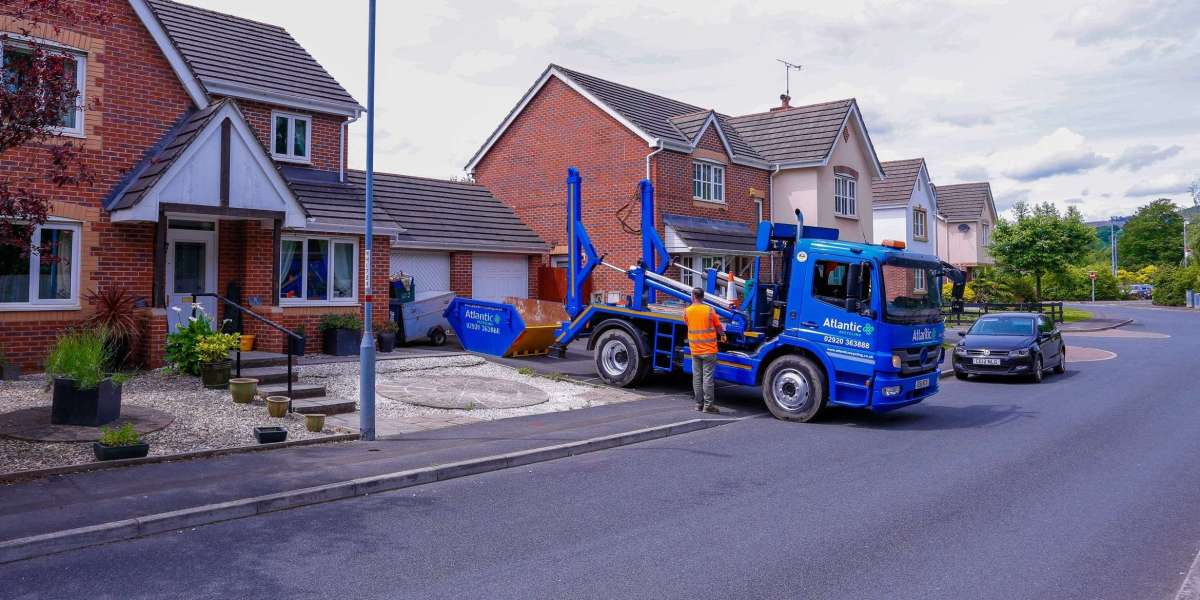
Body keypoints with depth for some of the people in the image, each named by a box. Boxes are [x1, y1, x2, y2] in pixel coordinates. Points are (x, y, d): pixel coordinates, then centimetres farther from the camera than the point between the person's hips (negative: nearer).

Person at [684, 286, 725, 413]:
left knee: (697, 378, 10)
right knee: (707, 378, -2)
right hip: (709, 350, -3)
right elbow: (719, 327, 1)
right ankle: (708, 405, 0)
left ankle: (699, 404, 15)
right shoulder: (709, 310, -8)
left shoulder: (687, 311, -1)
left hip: (694, 350, 3)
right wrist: (722, 335, 22)